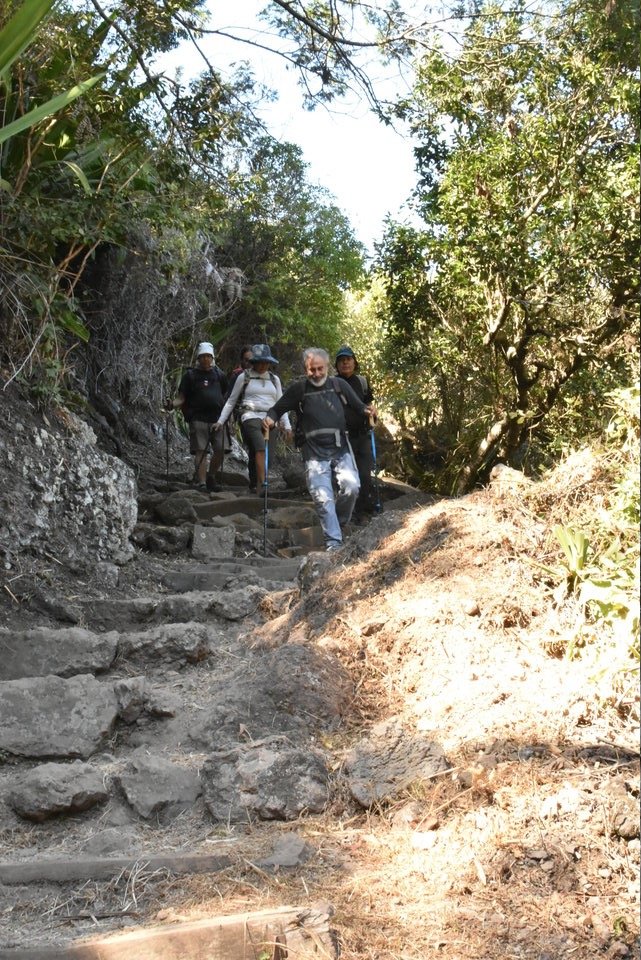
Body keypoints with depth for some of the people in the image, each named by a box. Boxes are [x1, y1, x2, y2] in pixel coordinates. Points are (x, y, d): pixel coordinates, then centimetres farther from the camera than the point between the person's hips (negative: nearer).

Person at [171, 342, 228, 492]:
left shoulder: (219, 374, 15)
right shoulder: (190, 375, 6)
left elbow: (227, 394, 25)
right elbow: (181, 397, 2)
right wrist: (173, 404, -18)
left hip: (217, 418, 3)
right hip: (198, 419, -3)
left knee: (220, 450, -3)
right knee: (201, 451, -6)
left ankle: (211, 477, 17)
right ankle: (202, 482, -4)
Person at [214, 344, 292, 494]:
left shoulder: (274, 379, 19)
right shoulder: (244, 377, 8)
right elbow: (231, 401, 11)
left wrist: (286, 425, 12)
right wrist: (221, 421, 6)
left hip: (269, 420, 4)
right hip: (250, 417, -4)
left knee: (255, 456, -2)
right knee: (260, 447, -26)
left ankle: (254, 487, 7)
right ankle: (261, 484, -33)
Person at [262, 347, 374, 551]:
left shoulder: (339, 385, 7)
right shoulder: (298, 389, 3)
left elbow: (358, 406, 15)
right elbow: (277, 409, 9)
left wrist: (366, 411, -7)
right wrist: (270, 419, -12)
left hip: (341, 450, 1)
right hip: (315, 455, -1)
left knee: (351, 487, -15)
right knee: (323, 498, -9)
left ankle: (339, 524, 11)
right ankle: (333, 542, -1)